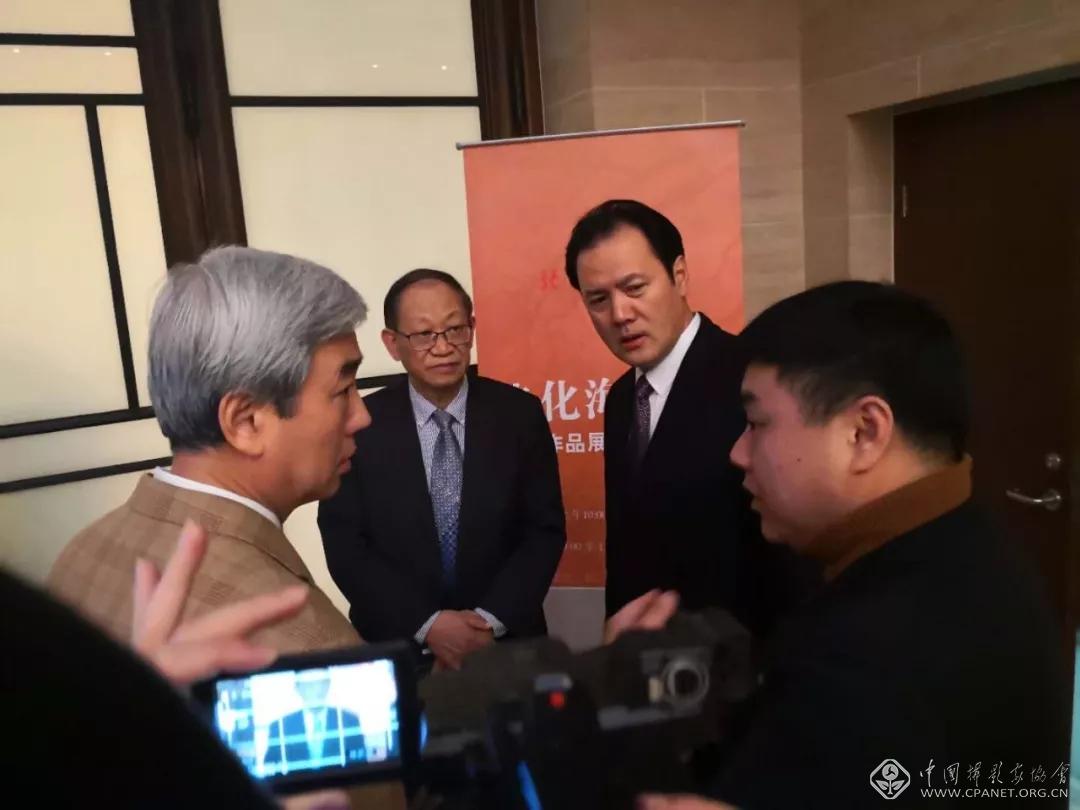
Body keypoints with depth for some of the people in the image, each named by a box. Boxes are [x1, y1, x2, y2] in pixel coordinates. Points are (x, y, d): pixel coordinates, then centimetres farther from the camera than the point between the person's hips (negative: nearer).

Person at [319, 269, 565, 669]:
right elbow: (344, 545, -9)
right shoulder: (358, 424, -9)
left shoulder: (519, 413, -7)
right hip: (396, 644, -1)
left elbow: (545, 530, -6)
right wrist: (427, 624, -17)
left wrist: (492, 618, -16)